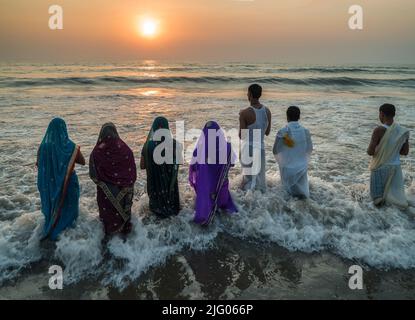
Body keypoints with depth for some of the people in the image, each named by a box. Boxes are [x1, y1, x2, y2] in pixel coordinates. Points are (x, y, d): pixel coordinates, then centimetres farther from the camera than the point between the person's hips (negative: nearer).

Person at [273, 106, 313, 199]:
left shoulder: (282, 132, -18)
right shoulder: (306, 131, -9)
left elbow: (275, 151, -7)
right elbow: (309, 149, 5)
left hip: (288, 168, -2)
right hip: (302, 167, 3)